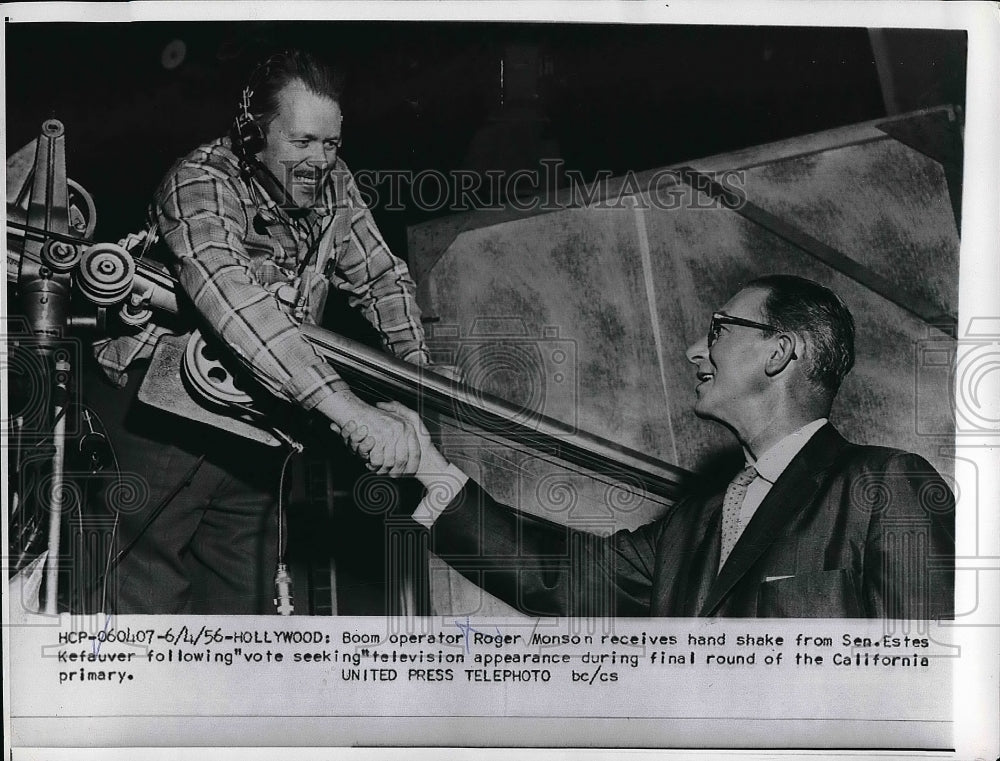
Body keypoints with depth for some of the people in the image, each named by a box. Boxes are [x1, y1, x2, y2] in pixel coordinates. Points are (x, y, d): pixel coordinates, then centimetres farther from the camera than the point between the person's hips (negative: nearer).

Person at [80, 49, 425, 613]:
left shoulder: (334, 182, -3)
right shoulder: (201, 183, -24)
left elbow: (381, 276, 7)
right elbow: (236, 305, -41)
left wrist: (416, 360, -12)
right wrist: (345, 407, -50)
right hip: (165, 407, -5)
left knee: (245, 590, 12)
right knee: (153, 590, -4)